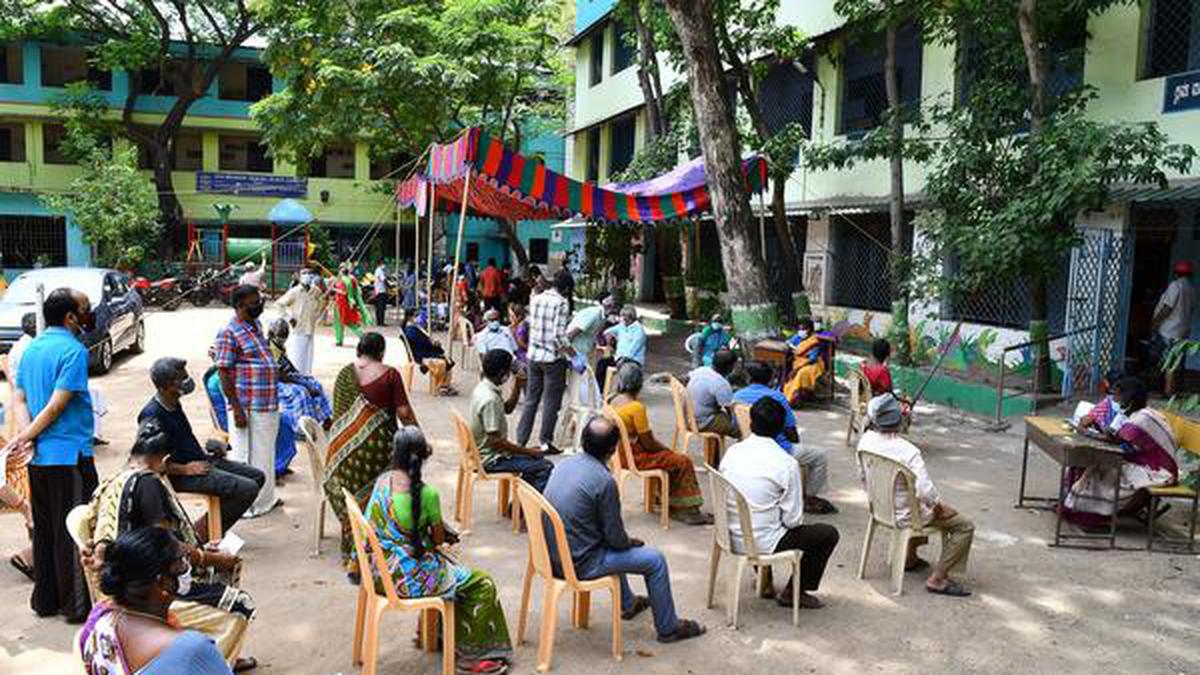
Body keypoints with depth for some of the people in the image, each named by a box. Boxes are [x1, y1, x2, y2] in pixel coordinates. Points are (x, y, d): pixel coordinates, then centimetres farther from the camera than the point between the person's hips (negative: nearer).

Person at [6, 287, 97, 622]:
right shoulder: (73, 350, -14)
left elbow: (19, 398, 7)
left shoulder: (31, 348, 12)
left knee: (44, 529, 16)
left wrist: (26, 436, -5)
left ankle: (45, 600, 25)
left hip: (39, 457, 8)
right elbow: (57, 406, -19)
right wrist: (25, 437, -9)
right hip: (69, 455, -8)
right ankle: (77, 605, 7)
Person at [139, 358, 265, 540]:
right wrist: (185, 469, -21)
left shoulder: (174, 404, 8)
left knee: (257, 477, 9)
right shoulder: (152, 415, -20)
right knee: (248, 489, -20)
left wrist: (206, 453, 11)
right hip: (181, 476, -10)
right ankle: (201, 533, -4)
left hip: (200, 461, 10)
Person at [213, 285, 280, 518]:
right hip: (247, 407, -9)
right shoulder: (229, 333, -16)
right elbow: (223, 373, -17)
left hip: (268, 404, 9)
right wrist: (237, 409, -19)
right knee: (246, 456, 3)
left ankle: (265, 498, 32)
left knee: (266, 453, 18)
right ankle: (244, 505, 16)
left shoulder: (256, 325, 10)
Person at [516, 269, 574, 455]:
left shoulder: (536, 299, 7)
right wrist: (573, 355, -11)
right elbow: (559, 335, -19)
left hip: (534, 355, 6)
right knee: (551, 402, 5)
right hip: (553, 357, -6)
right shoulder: (561, 303, -13)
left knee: (531, 399, 13)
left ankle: (521, 439, 15)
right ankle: (546, 442, 10)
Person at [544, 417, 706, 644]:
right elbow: (616, 538, -14)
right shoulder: (604, 481, -23)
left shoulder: (565, 463, 0)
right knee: (655, 560, 4)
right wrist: (632, 542, 9)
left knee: (611, 546, 34)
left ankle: (628, 604, 50)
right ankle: (668, 628, 20)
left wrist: (625, 541, 19)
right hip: (578, 564, -8)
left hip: (553, 553, 8)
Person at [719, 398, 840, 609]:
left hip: (732, 537, 6)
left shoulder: (732, 452, -4)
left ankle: (764, 577, 37)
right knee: (828, 534, 10)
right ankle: (793, 592, 16)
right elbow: (793, 520, -13)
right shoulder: (786, 465, -18)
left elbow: (722, 501, 5)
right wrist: (794, 520, 9)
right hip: (763, 544, -6)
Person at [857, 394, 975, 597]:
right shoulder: (908, 452, -32)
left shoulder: (865, 441, -12)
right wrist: (939, 505, -12)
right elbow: (927, 491, -34)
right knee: (965, 526, 3)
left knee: (925, 506, 36)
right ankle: (937, 579, 1)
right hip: (904, 516, -7)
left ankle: (910, 557, 41)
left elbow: (864, 476, 3)